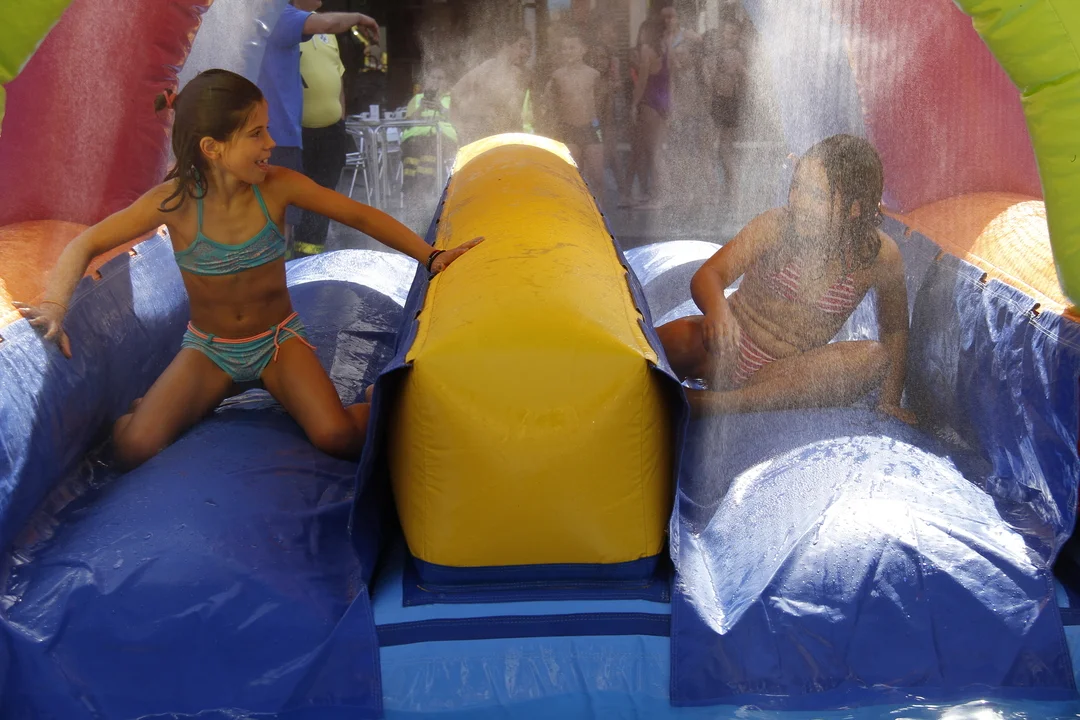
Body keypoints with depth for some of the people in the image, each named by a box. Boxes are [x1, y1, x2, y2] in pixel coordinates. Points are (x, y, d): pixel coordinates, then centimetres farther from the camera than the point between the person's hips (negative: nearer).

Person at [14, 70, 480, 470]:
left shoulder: (277, 186, -16)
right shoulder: (175, 201, -18)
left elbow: (361, 217, -7)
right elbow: (86, 245, -10)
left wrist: (431, 257, -11)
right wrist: (54, 306, -26)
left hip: (278, 340, 0)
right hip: (208, 349, 0)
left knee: (339, 437, -24)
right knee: (135, 450, -19)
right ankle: (151, 405, 15)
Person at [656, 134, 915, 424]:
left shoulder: (880, 256, -7)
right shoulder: (776, 226, -11)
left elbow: (895, 330, 7)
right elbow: (707, 275, -19)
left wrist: (889, 401, -1)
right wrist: (718, 310, -42)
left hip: (786, 375, 3)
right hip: (728, 350, -3)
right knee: (677, 341, -38)